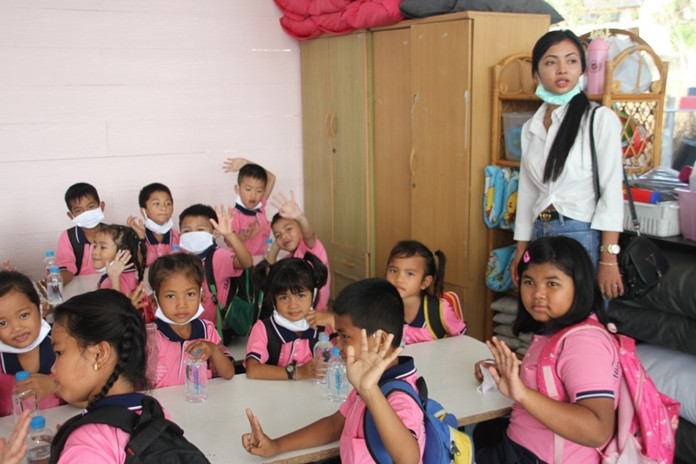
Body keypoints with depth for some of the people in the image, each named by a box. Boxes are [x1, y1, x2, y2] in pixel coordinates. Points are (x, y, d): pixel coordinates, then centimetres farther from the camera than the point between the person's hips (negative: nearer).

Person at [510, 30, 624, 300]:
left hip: (583, 237, -5)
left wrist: (608, 259, -14)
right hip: (541, 237, 5)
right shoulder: (530, 128, 10)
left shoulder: (601, 119, -6)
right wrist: (520, 252, 12)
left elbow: (612, 192, -10)